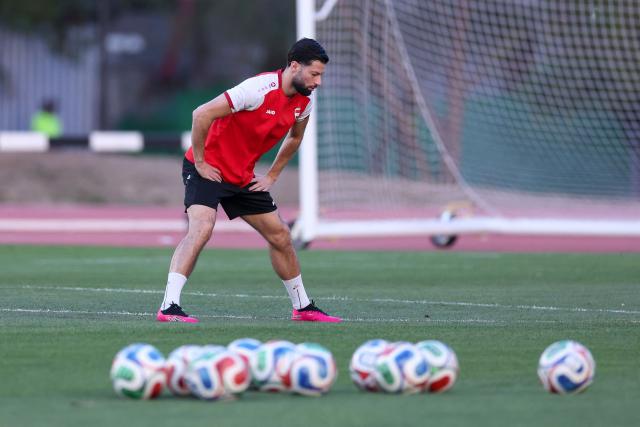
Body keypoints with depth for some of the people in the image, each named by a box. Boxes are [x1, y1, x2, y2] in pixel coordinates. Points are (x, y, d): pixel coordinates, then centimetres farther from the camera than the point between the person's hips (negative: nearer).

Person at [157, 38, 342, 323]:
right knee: (201, 228, -27)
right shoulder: (259, 89, -27)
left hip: (244, 177, 8)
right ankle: (169, 307, -31)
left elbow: (294, 137, 23)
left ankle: (302, 307, 27)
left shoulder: (304, 101, 0)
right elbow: (202, 115, -28)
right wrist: (200, 163, -20)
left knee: (280, 236, 11)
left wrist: (272, 176, 15)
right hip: (207, 169, -8)